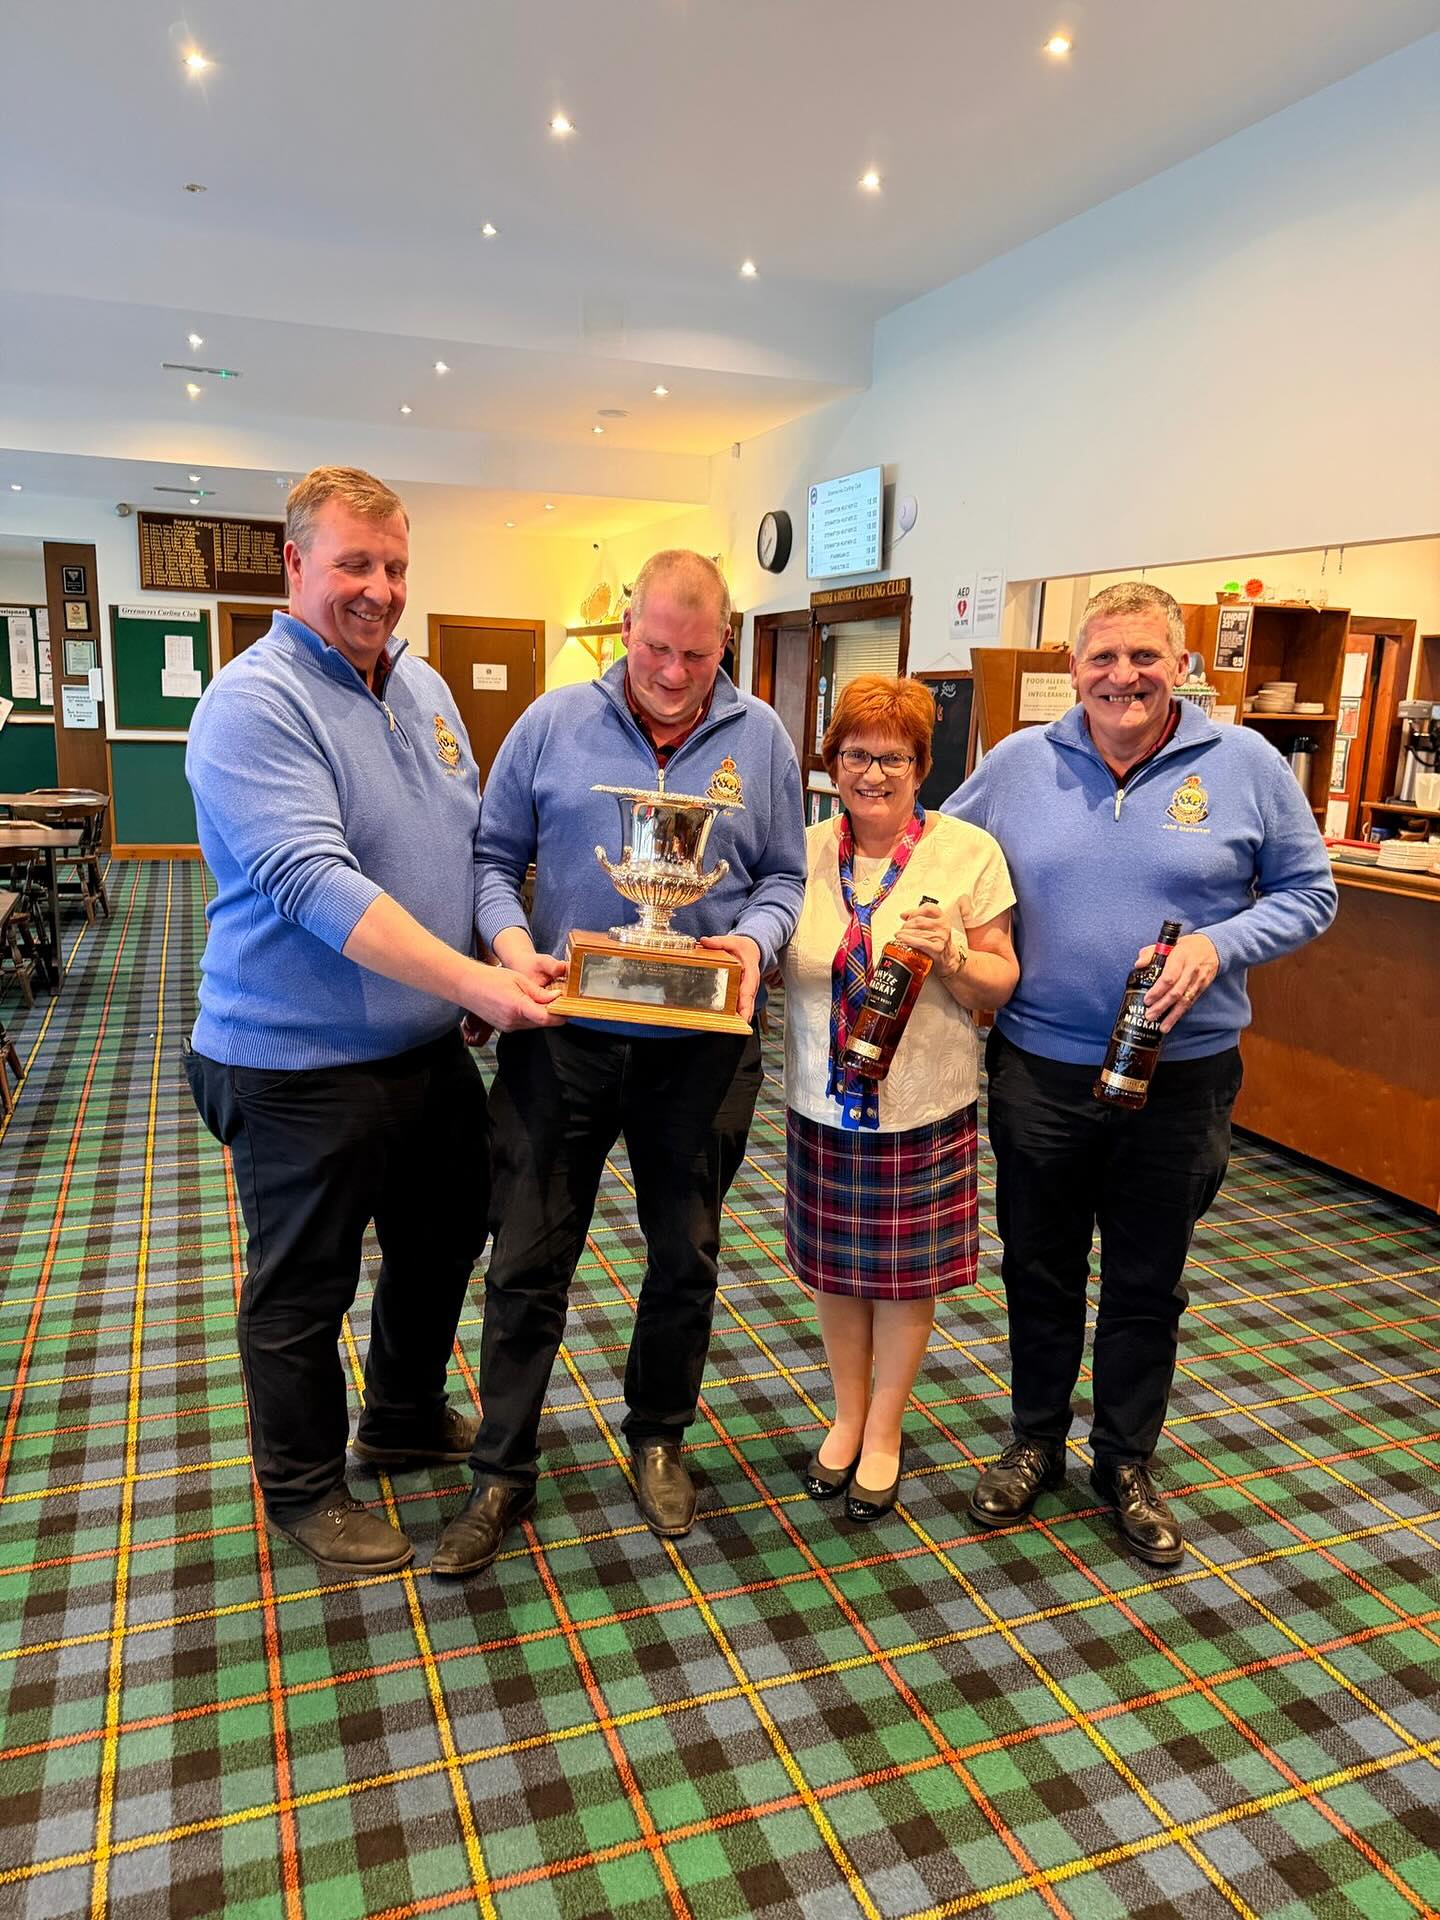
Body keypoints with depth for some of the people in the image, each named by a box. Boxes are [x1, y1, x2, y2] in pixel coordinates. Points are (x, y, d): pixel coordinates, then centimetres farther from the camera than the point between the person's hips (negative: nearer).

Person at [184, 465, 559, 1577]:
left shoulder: (425, 690, 8)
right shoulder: (253, 705, -18)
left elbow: (474, 842, 15)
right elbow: (311, 881, -29)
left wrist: (506, 959, 2)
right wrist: (472, 980, -35)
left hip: (428, 1047, 8)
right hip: (302, 1068, -8)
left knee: (445, 1237, 22)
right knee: (304, 1288, 10)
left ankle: (406, 1418, 47)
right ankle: (303, 1487, 33)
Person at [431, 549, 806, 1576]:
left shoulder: (760, 739, 2)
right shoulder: (554, 722, 0)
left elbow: (783, 877, 6)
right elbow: (496, 857, 3)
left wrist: (753, 940, -14)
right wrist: (513, 943, -15)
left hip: (700, 1048, 1)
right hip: (562, 1037, -1)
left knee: (686, 1258, 15)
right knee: (528, 1260, 5)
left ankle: (658, 1436, 38)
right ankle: (503, 1472, 24)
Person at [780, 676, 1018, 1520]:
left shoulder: (969, 852, -7)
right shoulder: (804, 851, 0)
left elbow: (1001, 983, -4)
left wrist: (952, 955, -23)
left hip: (924, 1108, -2)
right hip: (824, 1104, 3)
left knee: (906, 1273, 11)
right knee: (835, 1267, 15)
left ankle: (884, 1432, 33)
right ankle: (847, 1416, 38)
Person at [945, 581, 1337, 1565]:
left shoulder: (1246, 765, -3)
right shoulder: (1017, 763, 0)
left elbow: (1307, 893, 1)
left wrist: (1220, 944, -17)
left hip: (1178, 1079, -1)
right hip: (1039, 1073, 1)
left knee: (1147, 1286, 14)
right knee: (1038, 1270, 15)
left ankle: (1127, 1464, 35)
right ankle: (1036, 1443, 38)